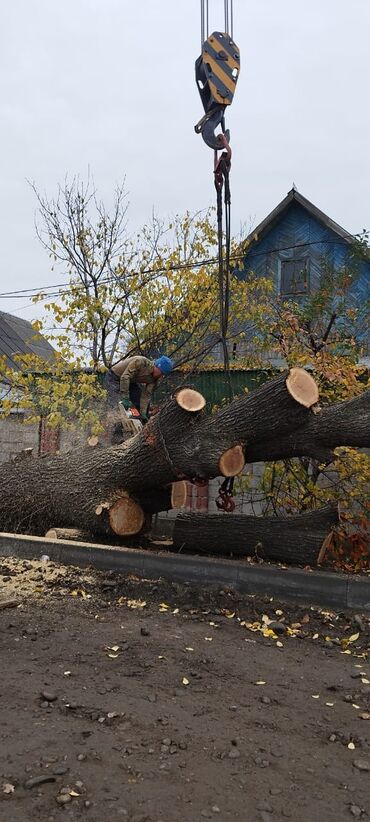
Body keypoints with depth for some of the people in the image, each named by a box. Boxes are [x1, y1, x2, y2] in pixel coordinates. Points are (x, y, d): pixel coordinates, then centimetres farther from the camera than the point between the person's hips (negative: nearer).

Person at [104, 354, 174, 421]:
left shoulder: (154, 379, -13)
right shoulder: (141, 362, -35)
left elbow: (146, 395, -15)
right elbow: (125, 377, -39)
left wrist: (143, 413, -25)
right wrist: (125, 399, -40)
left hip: (131, 381, 7)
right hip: (114, 377, -7)